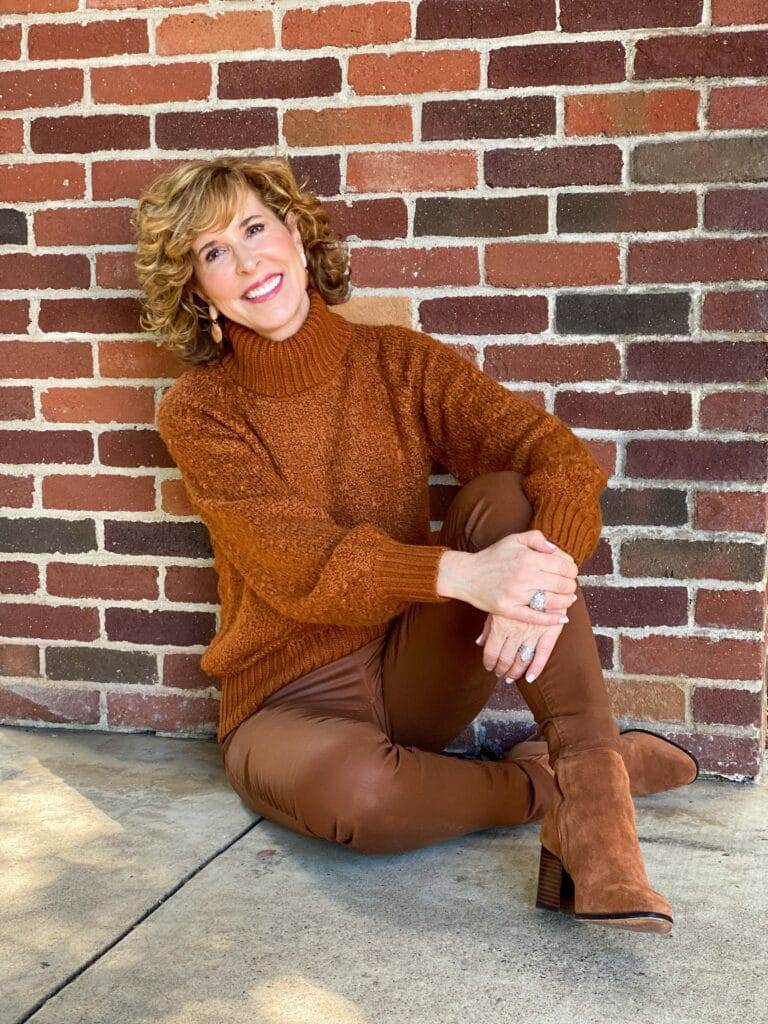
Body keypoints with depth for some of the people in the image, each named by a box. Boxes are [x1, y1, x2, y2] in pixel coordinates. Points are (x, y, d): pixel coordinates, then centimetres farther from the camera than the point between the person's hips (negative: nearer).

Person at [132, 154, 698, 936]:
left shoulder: (400, 362, -2)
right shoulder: (198, 411, -8)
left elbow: (564, 459, -15)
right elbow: (300, 562, -23)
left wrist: (544, 578, -38)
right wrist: (462, 574, -41)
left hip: (417, 667, 3)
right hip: (290, 700, -2)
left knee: (504, 499, -24)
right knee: (354, 786, -38)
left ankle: (592, 806, -30)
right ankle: (546, 783, -9)